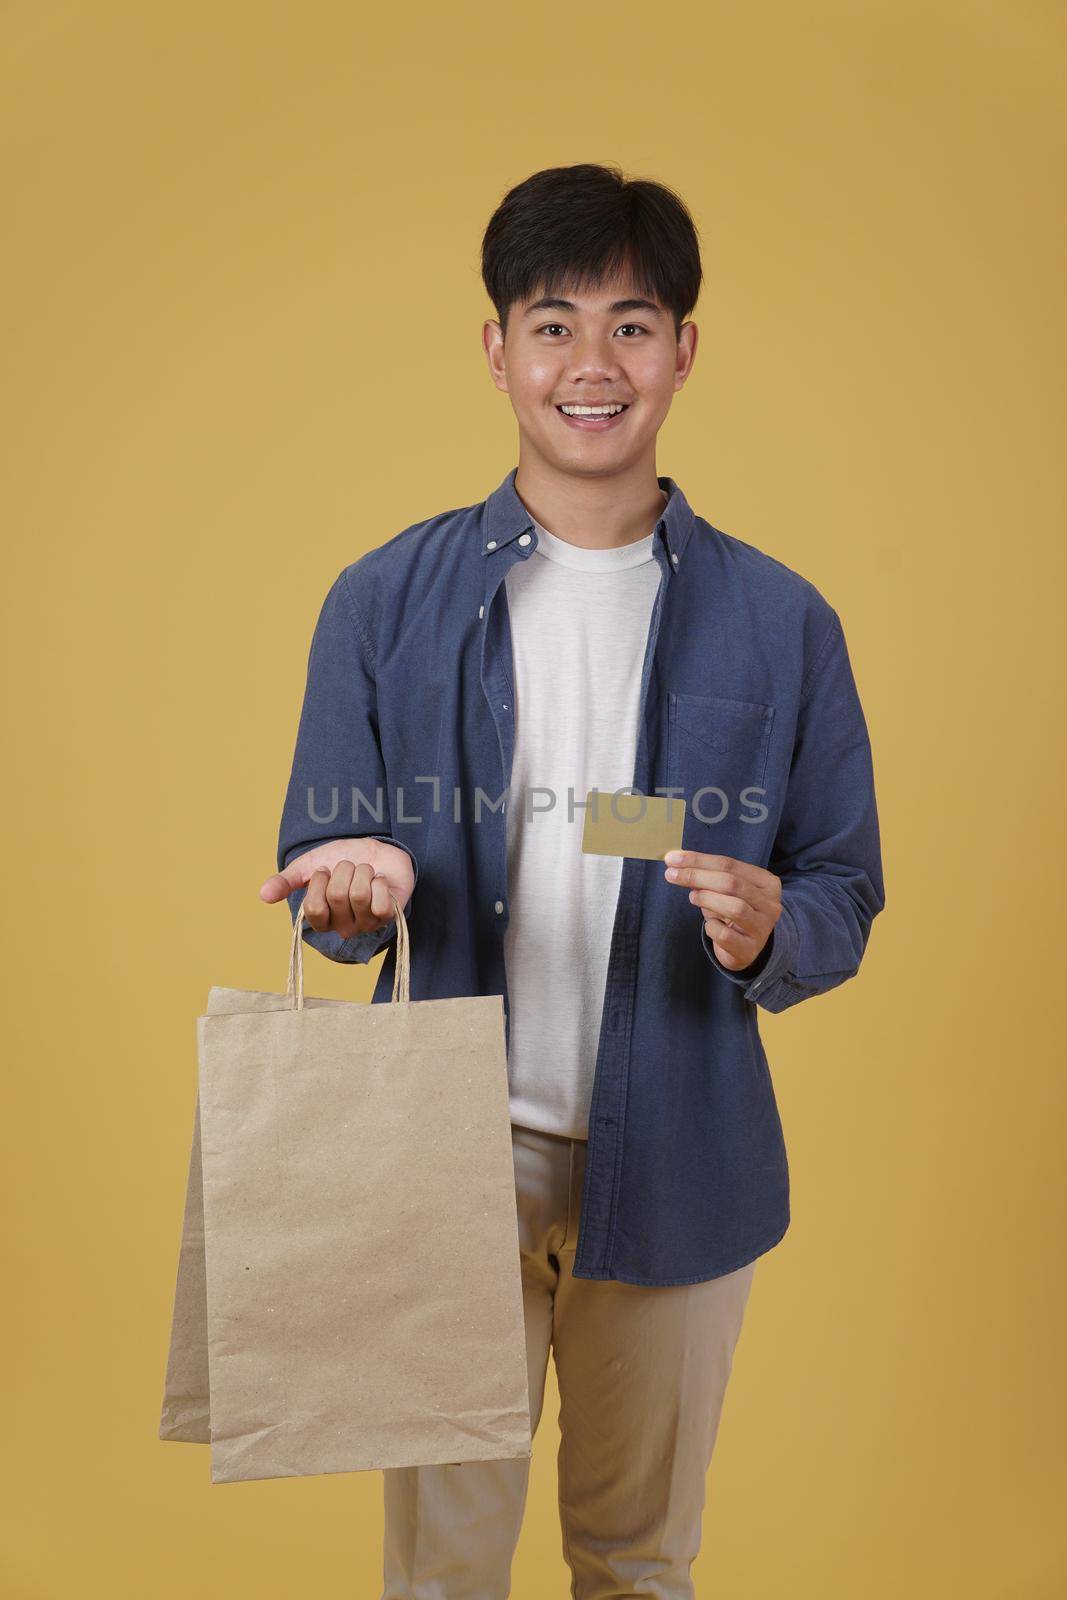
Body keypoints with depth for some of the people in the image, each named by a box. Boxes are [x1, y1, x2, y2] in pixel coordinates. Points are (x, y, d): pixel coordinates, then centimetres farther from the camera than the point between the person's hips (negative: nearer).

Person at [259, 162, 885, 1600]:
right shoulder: (386, 602, -1)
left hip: (676, 1170, 1)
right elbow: (317, 870, 3)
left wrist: (771, 930, -20)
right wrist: (354, 892, -21)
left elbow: (846, 898, 3)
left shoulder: (780, 623, -1)